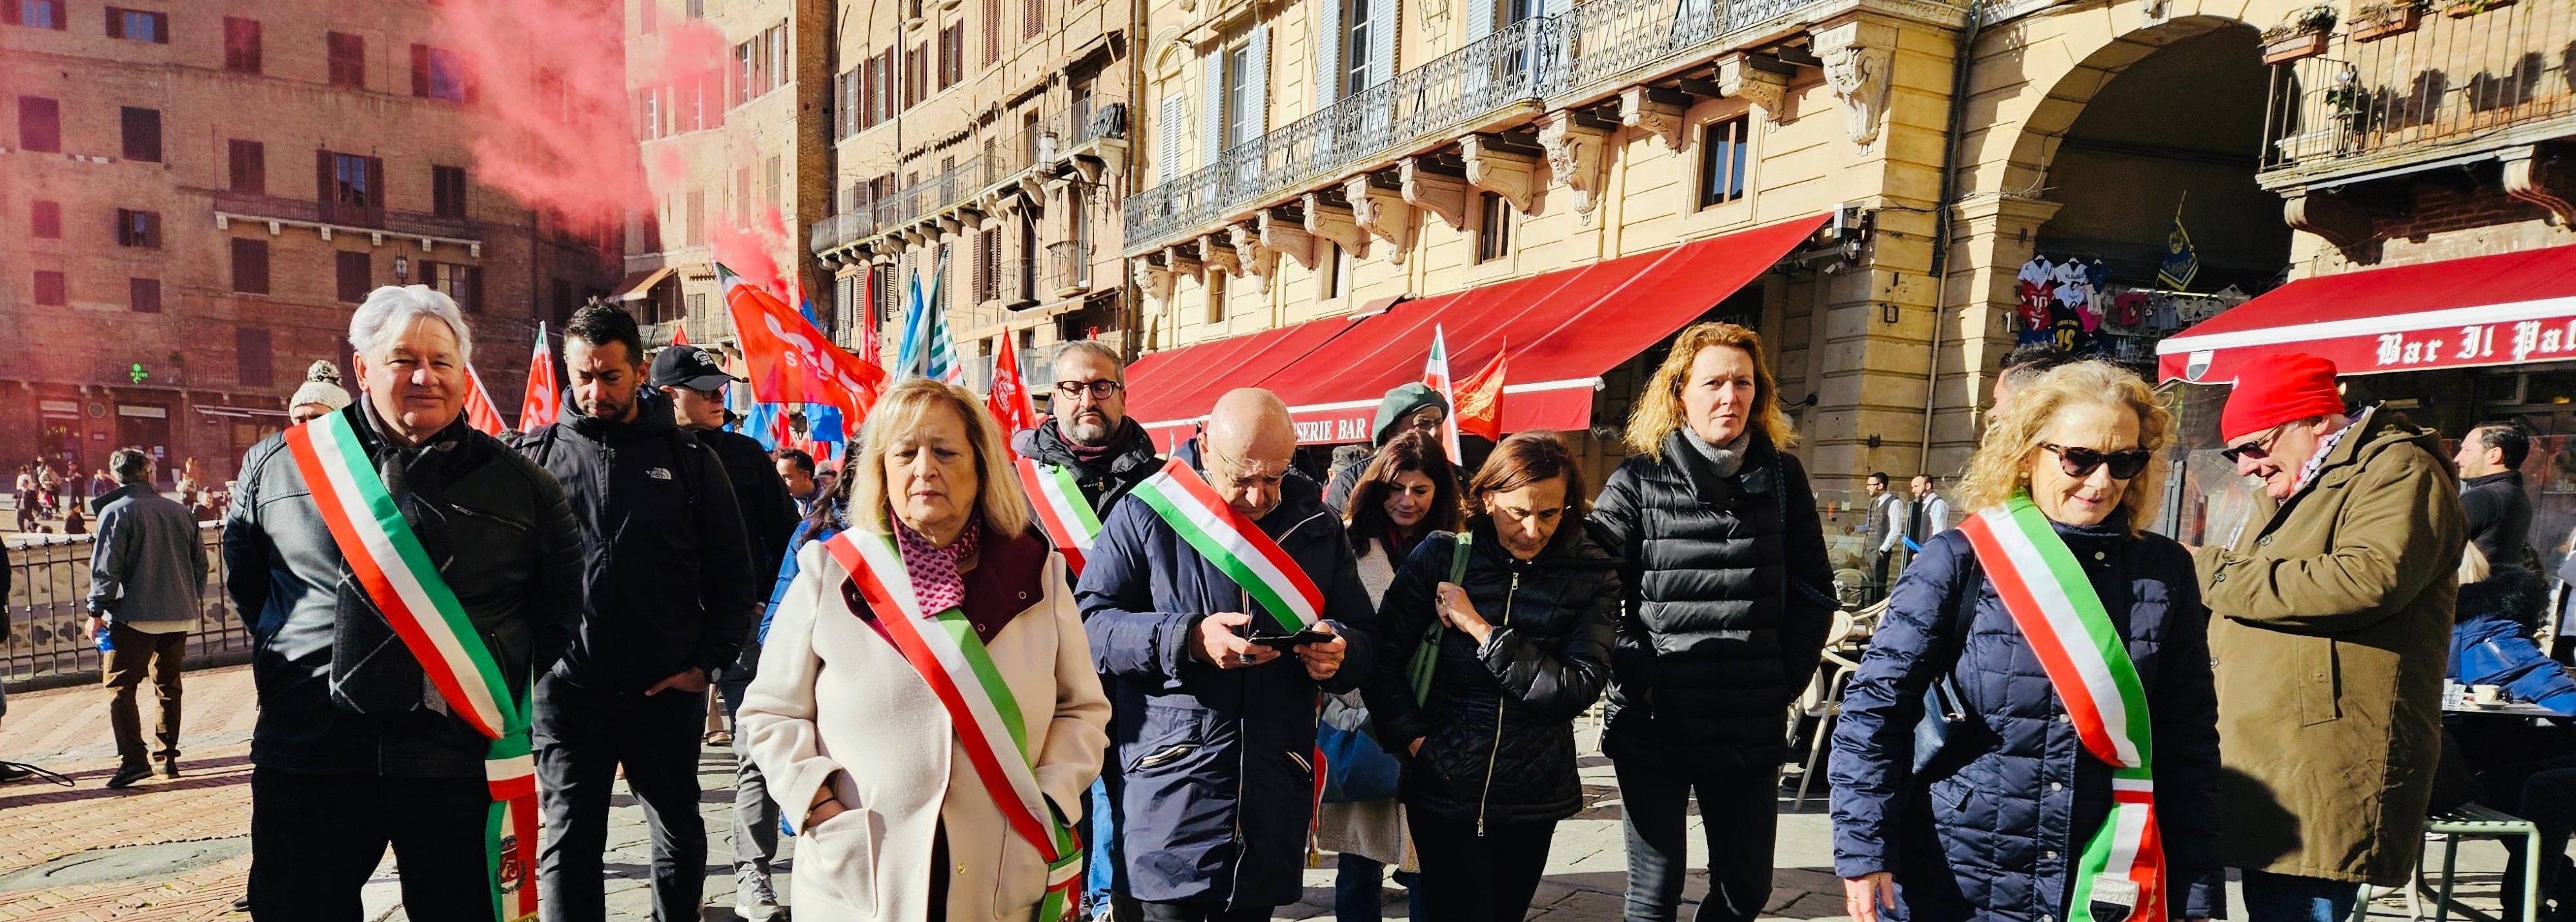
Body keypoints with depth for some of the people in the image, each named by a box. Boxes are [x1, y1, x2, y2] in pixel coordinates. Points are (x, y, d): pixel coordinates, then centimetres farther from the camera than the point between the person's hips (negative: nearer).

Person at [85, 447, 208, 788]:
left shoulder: (115, 511, -7)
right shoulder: (179, 511, 8)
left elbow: (106, 568, -11)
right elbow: (200, 563, 12)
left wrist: (97, 610, -2)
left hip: (134, 617, -5)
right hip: (179, 616, 5)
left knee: (119, 686, 0)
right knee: (168, 686, 13)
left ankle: (133, 758, -10)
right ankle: (167, 757, 15)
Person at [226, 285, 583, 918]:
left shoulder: (521, 484, 2)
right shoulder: (282, 462, 4)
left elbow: (560, 609, 11)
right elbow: (244, 577, 20)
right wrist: (293, 648, 15)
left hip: (462, 766, 0)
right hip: (308, 763, 1)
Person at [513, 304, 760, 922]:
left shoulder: (689, 460, 0)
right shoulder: (536, 455, 1)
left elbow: (733, 575, 2)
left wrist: (709, 663, -6)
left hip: (668, 691, 0)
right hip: (567, 689, 0)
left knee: (680, 835, 16)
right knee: (569, 844, 6)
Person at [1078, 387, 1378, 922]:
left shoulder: (1316, 525, 9)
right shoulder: (1147, 515, -2)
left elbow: (1362, 635, 15)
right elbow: (1090, 623, -6)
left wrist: (1340, 650, -10)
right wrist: (1187, 640, -20)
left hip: (1276, 791, 4)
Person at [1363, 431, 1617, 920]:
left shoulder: (1592, 574, -3)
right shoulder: (1442, 555, -6)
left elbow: (1581, 686, -13)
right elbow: (1383, 657, -4)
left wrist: (1481, 630, -16)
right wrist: (1415, 739, -14)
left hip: (1535, 798, 2)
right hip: (1445, 789, -2)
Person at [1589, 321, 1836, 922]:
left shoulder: (1781, 476, 4)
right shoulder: (1640, 479, -5)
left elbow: (1813, 587, 9)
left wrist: (1788, 678, 2)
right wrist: (1636, 680, -13)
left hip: (1753, 729, 3)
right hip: (1653, 725, -3)